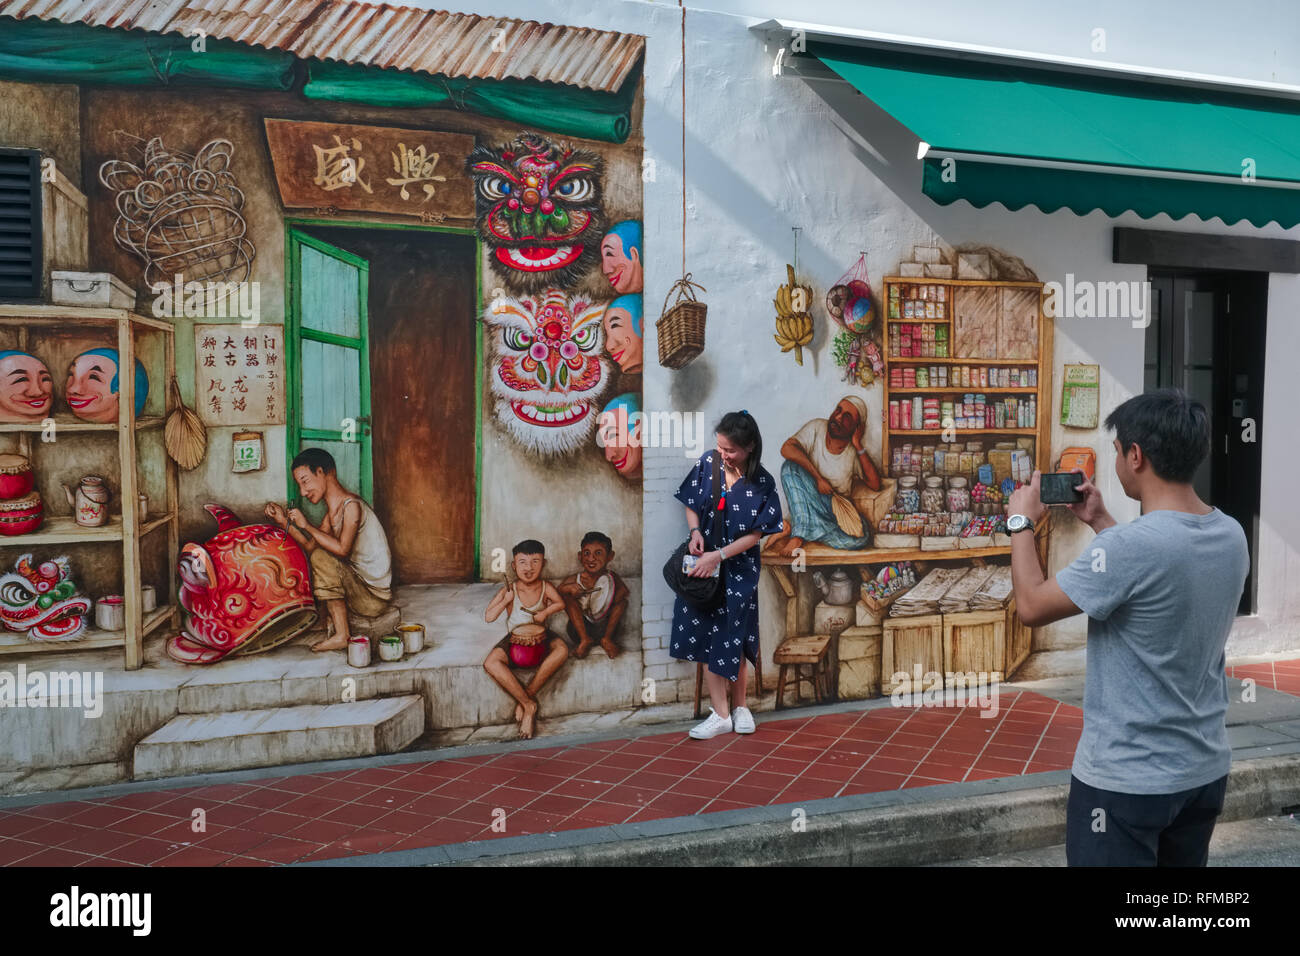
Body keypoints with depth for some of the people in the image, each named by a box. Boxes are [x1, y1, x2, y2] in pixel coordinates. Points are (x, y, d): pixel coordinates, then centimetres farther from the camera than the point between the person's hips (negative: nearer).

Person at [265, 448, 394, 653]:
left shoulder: (351, 506, -18)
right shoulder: (332, 511, 11)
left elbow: (342, 549, -29)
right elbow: (310, 547, 5)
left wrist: (307, 526, -20)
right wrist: (284, 521, -3)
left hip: (374, 598, -10)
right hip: (360, 588, 10)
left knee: (322, 557, -22)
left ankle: (342, 635, -18)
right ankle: (332, 623, 9)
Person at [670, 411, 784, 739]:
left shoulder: (762, 483, -12)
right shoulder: (707, 462, -5)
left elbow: (755, 534, -11)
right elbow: (691, 504, 6)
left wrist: (718, 555, -19)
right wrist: (696, 532, -13)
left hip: (738, 568, -3)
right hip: (702, 563, 3)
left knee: (732, 639, 7)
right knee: (708, 637, 3)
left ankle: (738, 705, 28)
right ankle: (722, 714, 11)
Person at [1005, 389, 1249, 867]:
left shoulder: (1129, 545, -27)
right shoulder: (1232, 535, -2)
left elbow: (1032, 606, -16)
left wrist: (1021, 523, -3)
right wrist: (1101, 523, 17)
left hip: (1126, 779, -7)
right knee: (1184, 857, 23)